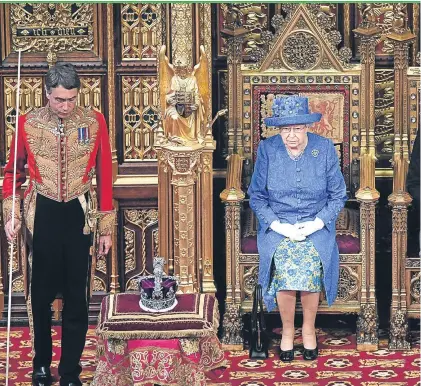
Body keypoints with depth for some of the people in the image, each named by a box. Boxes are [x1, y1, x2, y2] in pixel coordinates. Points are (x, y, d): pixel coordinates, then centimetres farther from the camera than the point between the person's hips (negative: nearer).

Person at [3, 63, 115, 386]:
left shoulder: (94, 122, -4)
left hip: (79, 216, 0)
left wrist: (106, 227, 2)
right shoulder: (28, 123, -4)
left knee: (77, 297, 6)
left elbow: (104, 175, 1)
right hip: (42, 216, 0)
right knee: (41, 295, 10)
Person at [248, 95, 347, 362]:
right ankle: (288, 330, -2)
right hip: (277, 226, 0)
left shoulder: (325, 149, -4)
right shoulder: (267, 150, -4)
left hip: (316, 227, 0)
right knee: (285, 273, -27)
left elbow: (338, 196, 3)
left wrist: (317, 223, -11)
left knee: (310, 271, -27)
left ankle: (309, 329, -2)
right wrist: (277, 225, -11)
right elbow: (256, 196, 3)